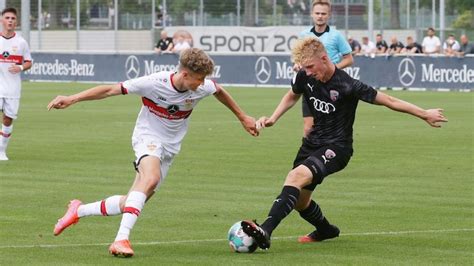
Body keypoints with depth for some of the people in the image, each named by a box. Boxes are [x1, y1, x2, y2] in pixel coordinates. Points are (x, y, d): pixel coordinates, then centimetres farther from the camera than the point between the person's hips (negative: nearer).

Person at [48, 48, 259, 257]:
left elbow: (219, 91, 15)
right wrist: (72, 99, -23)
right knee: (151, 178, -38)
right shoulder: (155, 83, -23)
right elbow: (110, 90, -18)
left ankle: (79, 210, 20)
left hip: (170, 146, 5)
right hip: (148, 137, -5)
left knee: (130, 204, -1)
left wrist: (242, 117, 24)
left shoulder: (202, 88, -11)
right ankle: (121, 239, -41)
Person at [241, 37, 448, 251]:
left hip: (336, 147, -7)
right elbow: (292, 96, 19)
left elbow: (388, 101, -13)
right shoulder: (305, 77, -6)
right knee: (299, 201, 11)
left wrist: (425, 114, -6)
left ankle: (265, 231, -43)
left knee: (297, 176, -32)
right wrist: (272, 119, 4)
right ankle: (325, 230, 43)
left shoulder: (346, 85, -22)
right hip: (313, 142, 7)